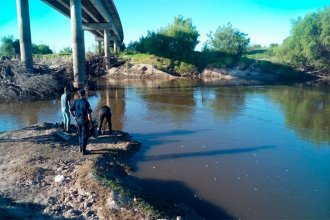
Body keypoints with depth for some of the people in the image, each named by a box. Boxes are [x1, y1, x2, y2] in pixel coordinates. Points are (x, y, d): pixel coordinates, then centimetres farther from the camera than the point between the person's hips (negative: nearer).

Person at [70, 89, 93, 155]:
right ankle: (83, 150, 7)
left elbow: (71, 110, 7)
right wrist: (90, 121, -10)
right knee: (85, 135, 3)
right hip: (84, 120, -6)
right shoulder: (86, 102, -17)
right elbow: (89, 113, -19)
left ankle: (80, 148, 30)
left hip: (78, 119, 6)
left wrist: (74, 116, 17)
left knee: (80, 134, 21)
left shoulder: (75, 101, 1)